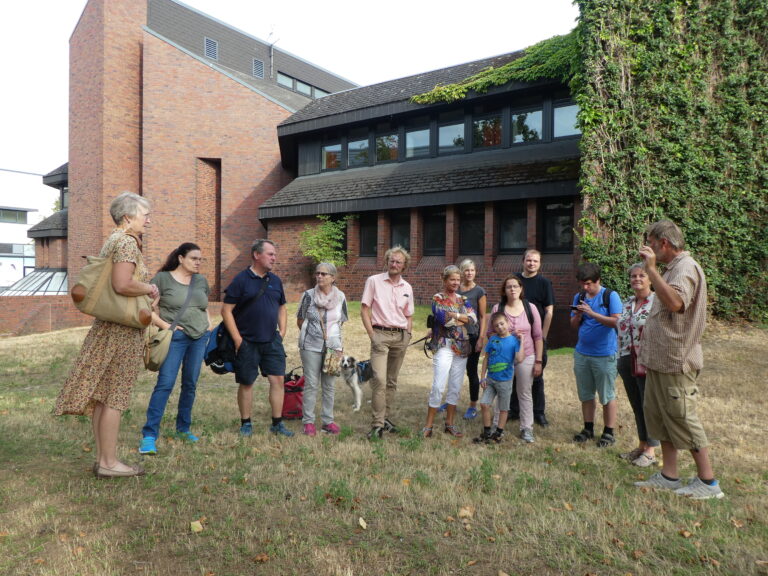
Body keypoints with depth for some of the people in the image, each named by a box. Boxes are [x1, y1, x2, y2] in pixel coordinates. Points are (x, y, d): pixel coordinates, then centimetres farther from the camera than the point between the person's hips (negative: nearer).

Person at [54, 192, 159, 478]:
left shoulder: (113, 240, 17)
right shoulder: (126, 242, -14)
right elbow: (123, 284, -27)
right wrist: (150, 288, -10)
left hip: (108, 326, 10)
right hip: (122, 329, -10)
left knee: (102, 395, 12)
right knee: (114, 397, -3)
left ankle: (102, 458, 21)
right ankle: (109, 463, 6)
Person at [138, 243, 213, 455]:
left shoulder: (201, 280, 13)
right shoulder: (163, 278, -3)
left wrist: (210, 326, 11)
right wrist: (164, 325, -14)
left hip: (199, 338, 5)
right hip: (175, 337, -5)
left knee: (190, 384, 10)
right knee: (165, 384, -12)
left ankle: (183, 429, 25)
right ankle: (149, 435, -8)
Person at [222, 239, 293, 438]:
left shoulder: (275, 281, 10)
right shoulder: (241, 280, -7)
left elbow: (282, 308, 20)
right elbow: (226, 310, -9)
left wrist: (282, 332, 8)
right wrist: (237, 339, -12)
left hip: (272, 341, 5)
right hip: (247, 342, -4)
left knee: (278, 379, 0)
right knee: (246, 383, 6)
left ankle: (277, 423, 11)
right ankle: (246, 424, 20)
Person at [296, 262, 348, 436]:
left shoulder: (340, 297, 3)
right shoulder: (308, 295, -3)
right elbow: (300, 321, 6)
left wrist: (331, 334, 4)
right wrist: (311, 332, 7)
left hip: (333, 346, 2)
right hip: (311, 346, -2)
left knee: (329, 386, 9)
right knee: (311, 384, 1)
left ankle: (328, 421, 18)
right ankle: (308, 422, 10)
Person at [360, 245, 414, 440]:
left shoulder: (407, 288, 12)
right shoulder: (373, 281, 0)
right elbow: (364, 309, -2)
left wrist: (408, 334, 6)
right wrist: (372, 334, -8)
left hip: (401, 337, 4)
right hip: (381, 334, -4)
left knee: (392, 381, 10)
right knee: (379, 379, -15)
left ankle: (387, 419, 20)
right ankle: (377, 424, -11)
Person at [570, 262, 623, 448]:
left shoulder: (610, 296, -6)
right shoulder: (579, 297, 10)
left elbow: (617, 321, -16)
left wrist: (592, 313, -22)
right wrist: (578, 316, -9)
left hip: (604, 354, -5)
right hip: (582, 353, 5)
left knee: (607, 395, 3)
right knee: (585, 394, 12)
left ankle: (609, 433, 13)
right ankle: (588, 429, 25)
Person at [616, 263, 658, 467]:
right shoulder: (628, 303, 12)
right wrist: (621, 359, 16)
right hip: (627, 362, 7)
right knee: (636, 406, 15)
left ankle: (650, 451, 15)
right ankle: (641, 445, 29)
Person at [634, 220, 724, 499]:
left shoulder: (686, 268, -15)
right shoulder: (673, 268, 16)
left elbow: (675, 303, -35)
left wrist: (651, 269, -31)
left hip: (675, 361, -10)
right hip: (660, 360, 10)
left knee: (683, 420, -1)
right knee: (658, 416, 13)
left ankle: (708, 482, 12)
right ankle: (669, 476, 23)